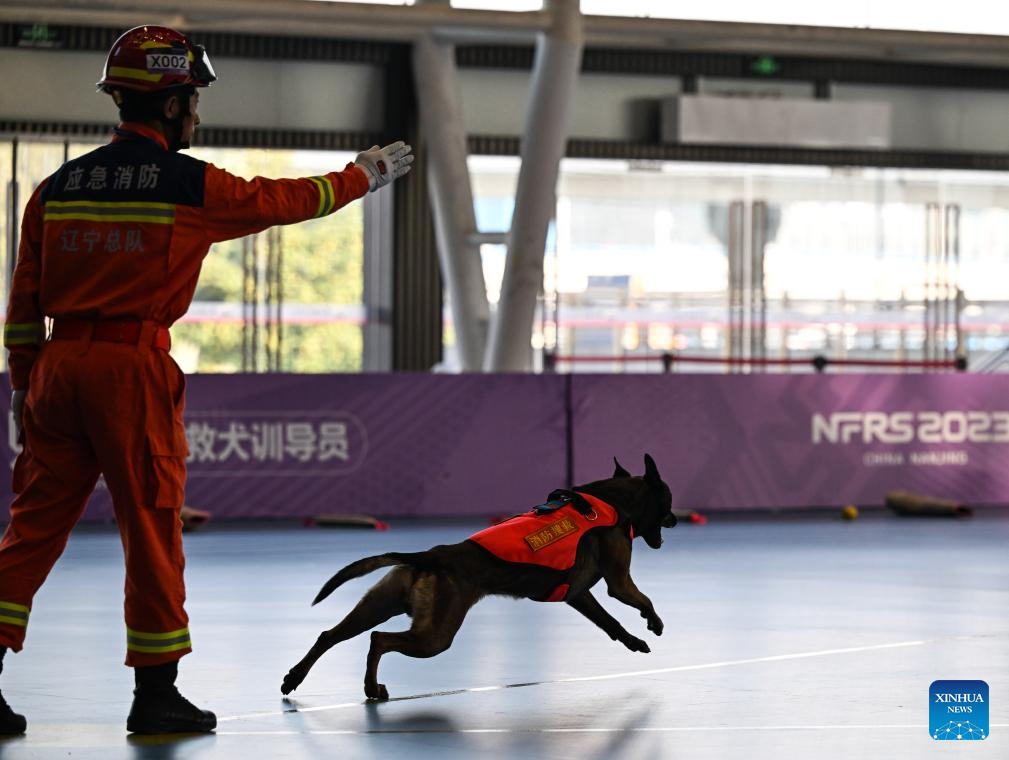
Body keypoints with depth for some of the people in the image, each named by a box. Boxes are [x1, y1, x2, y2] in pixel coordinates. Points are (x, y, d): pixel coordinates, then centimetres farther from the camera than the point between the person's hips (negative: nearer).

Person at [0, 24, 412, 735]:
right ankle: (157, 694, 9)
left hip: (57, 365, 5)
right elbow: (288, 199, 11)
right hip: (134, 367, -5)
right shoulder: (191, 185, -3)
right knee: (152, 527, 3)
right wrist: (364, 175, 27)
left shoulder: (58, 186, 10)